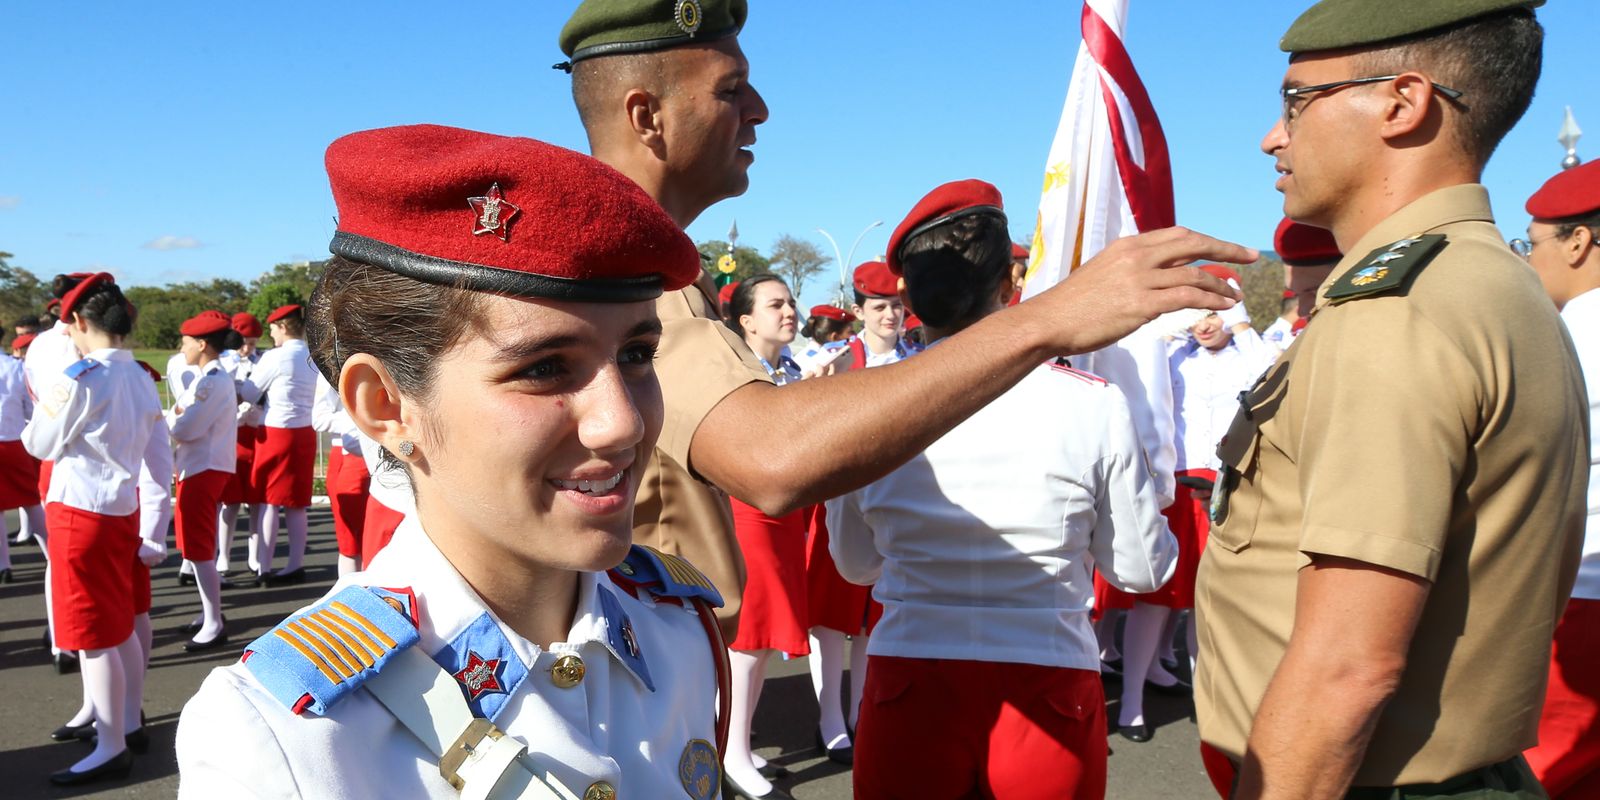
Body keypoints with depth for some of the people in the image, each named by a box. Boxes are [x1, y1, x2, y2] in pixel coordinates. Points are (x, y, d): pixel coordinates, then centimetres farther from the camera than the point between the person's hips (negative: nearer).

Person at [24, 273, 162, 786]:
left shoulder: (78, 378, -17)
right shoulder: (142, 380, 5)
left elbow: (39, 445, -5)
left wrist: (41, 411, 16)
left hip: (80, 512, -8)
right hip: (122, 509, 8)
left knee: (92, 637, 0)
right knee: (120, 626, 18)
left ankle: (111, 749, 8)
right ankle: (128, 724, 29)